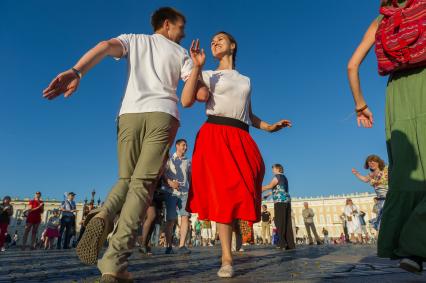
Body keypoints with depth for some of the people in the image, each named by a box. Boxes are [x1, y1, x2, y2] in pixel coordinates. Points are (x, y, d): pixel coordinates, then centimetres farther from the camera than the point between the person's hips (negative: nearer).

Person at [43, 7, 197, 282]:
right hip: (163, 115, -2)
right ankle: (114, 260, -17)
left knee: (126, 179, 14)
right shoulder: (181, 53, 21)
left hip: (130, 114, 2)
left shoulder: (133, 39, 26)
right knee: (142, 184, -7)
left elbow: (105, 46, 2)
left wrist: (76, 72, -12)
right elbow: (201, 93, 11)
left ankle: (103, 216, -17)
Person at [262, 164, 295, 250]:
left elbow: (270, 186, -16)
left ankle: (282, 243, -11)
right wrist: (268, 195, 40)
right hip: (286, 201, 8)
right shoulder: (284, 177, 24)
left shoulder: (278, 176, -3)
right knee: (287, 223, 6)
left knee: (279, 222, -7)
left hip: (280, 202, -8)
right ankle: (290, 244, 4)